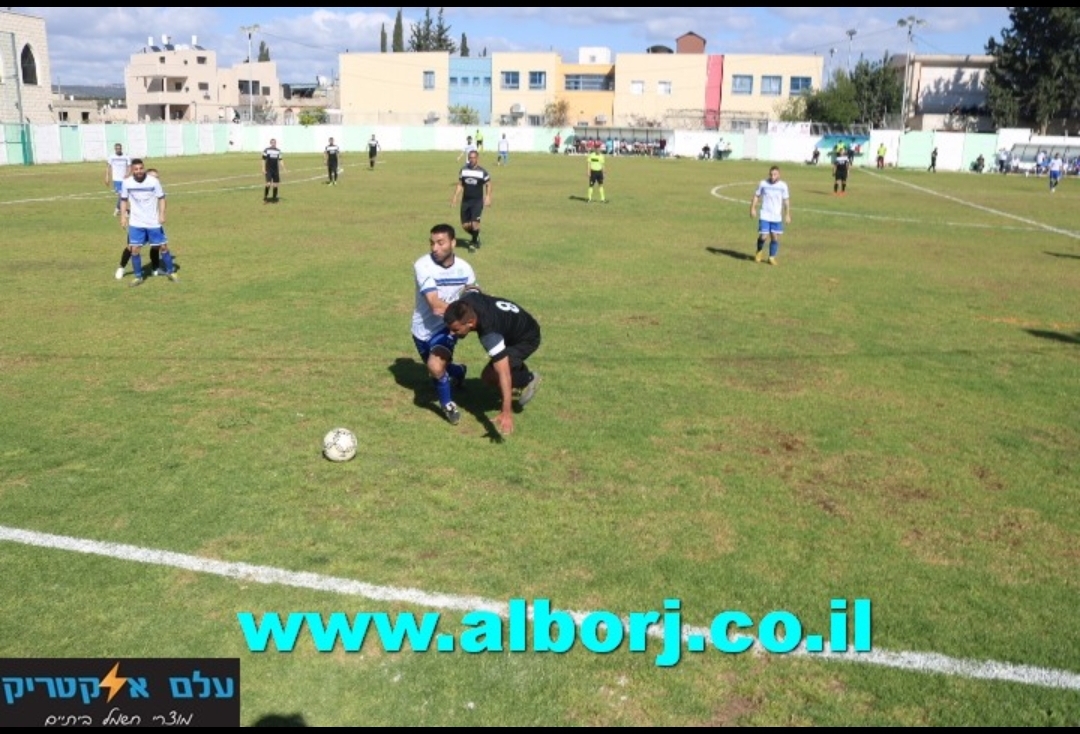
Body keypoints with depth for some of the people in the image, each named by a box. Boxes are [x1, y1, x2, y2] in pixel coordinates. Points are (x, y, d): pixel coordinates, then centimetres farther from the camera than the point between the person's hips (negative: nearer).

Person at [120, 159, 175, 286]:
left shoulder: (153, 181, -12)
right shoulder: (127, 183, -6)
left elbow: (161, 198, -5)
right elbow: (124, 200, 6)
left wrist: (162, 215, -14)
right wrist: (123, 216, 0)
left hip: (153, 222, -1)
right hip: (136, 223, 1)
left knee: (163, 246, 5)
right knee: (135, 249, -2)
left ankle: (171, 272, 24)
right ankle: (138, 277, 11)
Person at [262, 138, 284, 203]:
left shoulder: (278, 151, 9)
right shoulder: (266, 150, -3)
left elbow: (280, 160, 13)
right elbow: (264, 160, -2)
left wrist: (283, 168, 5)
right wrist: (263, 169, -9)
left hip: (276, 170, 4)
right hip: (268, 170, -4)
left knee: (276, 184, 3)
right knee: (268, 184, -14)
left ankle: (274, 198, 15)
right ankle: (265, 198, 0)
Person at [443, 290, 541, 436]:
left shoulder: (489, 334, -44)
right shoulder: (468, 298, -26)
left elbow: (504, 374, -45)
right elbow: (472, 288, 2)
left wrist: (507, 412, -47)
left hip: (527, 338, -8)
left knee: (489, 376, -19)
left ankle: (527, 380, 6)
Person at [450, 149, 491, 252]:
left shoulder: (483, 172, -6)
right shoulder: (463, 170, 4)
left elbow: (488, 184, 6)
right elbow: (460, 185, 11)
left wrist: (488, 197, -5)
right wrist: (455, 196, 1)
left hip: (478, 201, -4)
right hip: (465, 201, 4)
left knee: (475, 223, -15)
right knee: (465, 225, 3)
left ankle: (474, 243, 10)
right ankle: (476, 237, 34)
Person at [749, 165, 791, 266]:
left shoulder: (783, 186, 0)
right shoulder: (763, 184, -2)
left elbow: (786, 201, 5)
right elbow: (756, 196, 6)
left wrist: (787, 215, 1)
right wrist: (753, 208, -5)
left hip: (777, 217, 1)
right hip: (765, 216, -1)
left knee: (775, 237, 0)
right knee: (763, 236, -7)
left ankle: (772, 257, 13)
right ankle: (760, 252, 21)